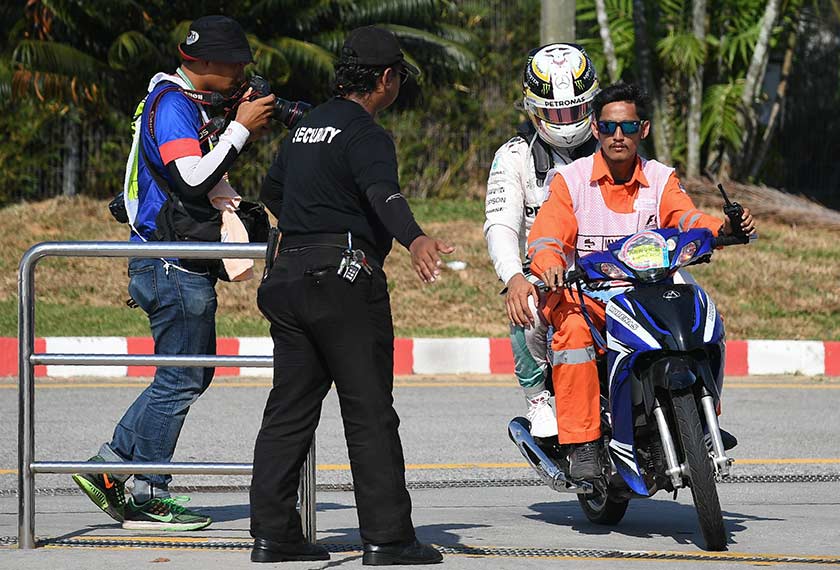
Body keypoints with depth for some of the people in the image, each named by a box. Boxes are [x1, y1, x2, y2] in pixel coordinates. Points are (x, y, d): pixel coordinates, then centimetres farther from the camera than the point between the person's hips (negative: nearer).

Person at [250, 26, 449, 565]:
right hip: (345, 278, -8)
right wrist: (415, 239, -48)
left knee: (289, 411, 8)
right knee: (371, 414, -5)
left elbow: (272, 188, 36)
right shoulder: (366, 135, -10)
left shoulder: (308, 127, 19)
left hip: (291, 277, 9)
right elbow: (383, 193, -30)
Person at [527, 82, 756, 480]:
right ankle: (581, 442, -34)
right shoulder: (570, 179, 2)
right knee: (573, 327, -36)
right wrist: (551, 266, -33)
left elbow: (685, 218, -7)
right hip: (585, 295, -3)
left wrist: (723, 229, -30)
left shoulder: (662, 180, 10)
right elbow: (547, 235, -9)